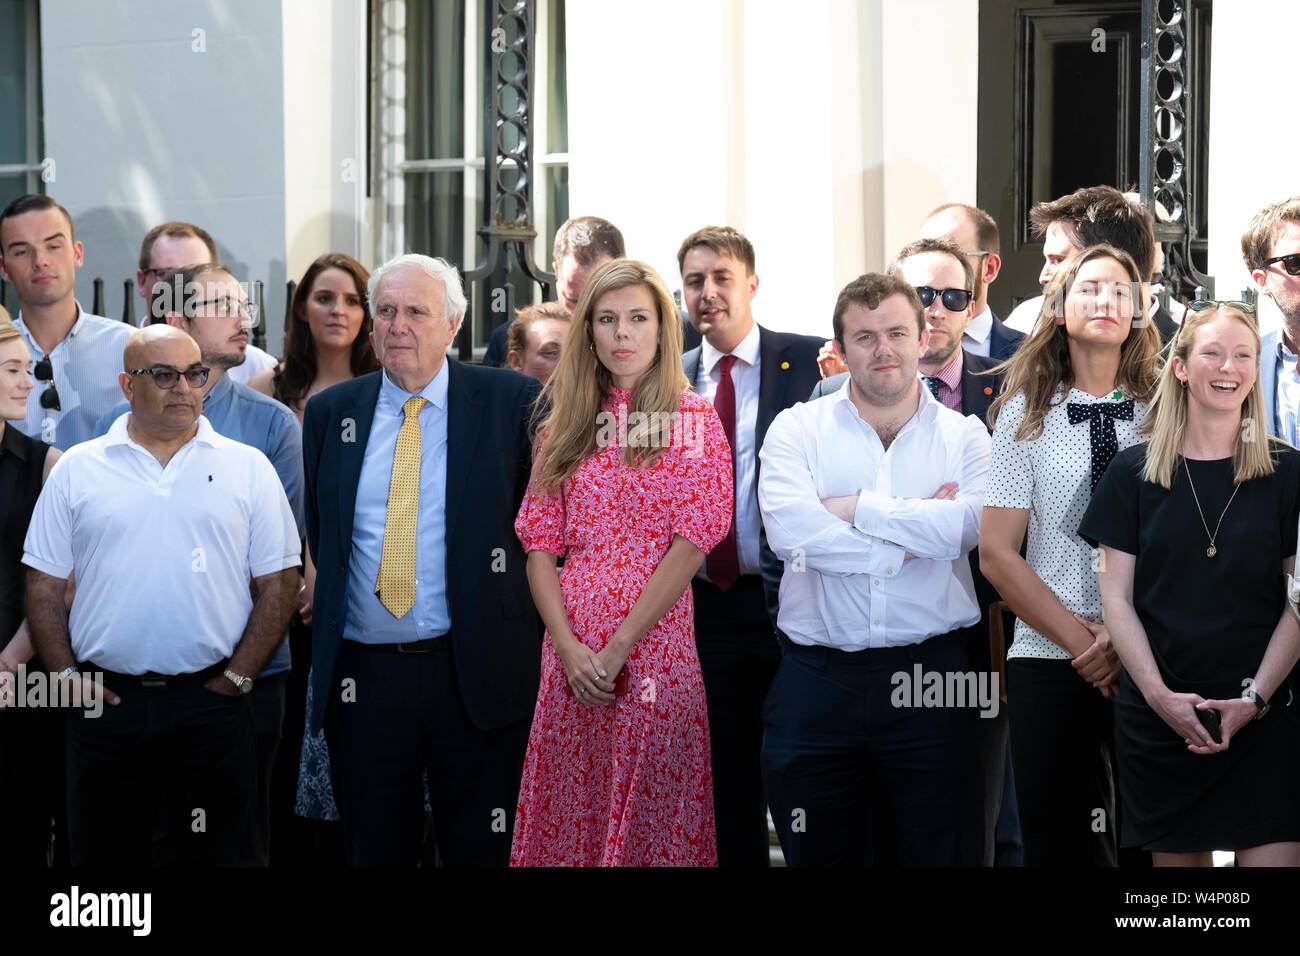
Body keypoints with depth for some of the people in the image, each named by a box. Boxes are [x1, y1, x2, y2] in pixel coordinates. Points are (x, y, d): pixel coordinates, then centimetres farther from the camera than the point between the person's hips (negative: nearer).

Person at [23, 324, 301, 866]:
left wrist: (238, 678, -4)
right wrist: (66, 676, -2)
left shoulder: (247, 468, 5)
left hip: (212, 702, 0)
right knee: (103, 856, 8)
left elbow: (278, 582, 3)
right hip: (105, 702, 0)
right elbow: (44, 584, 7)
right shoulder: (77, 469, 6)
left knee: (215, 854, 6)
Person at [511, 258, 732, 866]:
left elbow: (692, 542, -9)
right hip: (572, 651, 4)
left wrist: (618, 648, -13)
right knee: (568, 813, 6)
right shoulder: (567, 423, 11)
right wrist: (568, 645, -8)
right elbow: (539, 544, 7)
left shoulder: (694, 420, 0)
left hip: (655, 646, -3)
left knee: (650, 814, 0)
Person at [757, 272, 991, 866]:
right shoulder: (797, 429, 5)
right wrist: (917, 537, -9)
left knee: (941, 851, 5)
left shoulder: (965, 435, 7)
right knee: (822, 857, 7)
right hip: (817, 680, 0)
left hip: (932, 677, 0)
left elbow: (967, 525, -13)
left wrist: (855, 508, -9)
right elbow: (790, 530, -13)